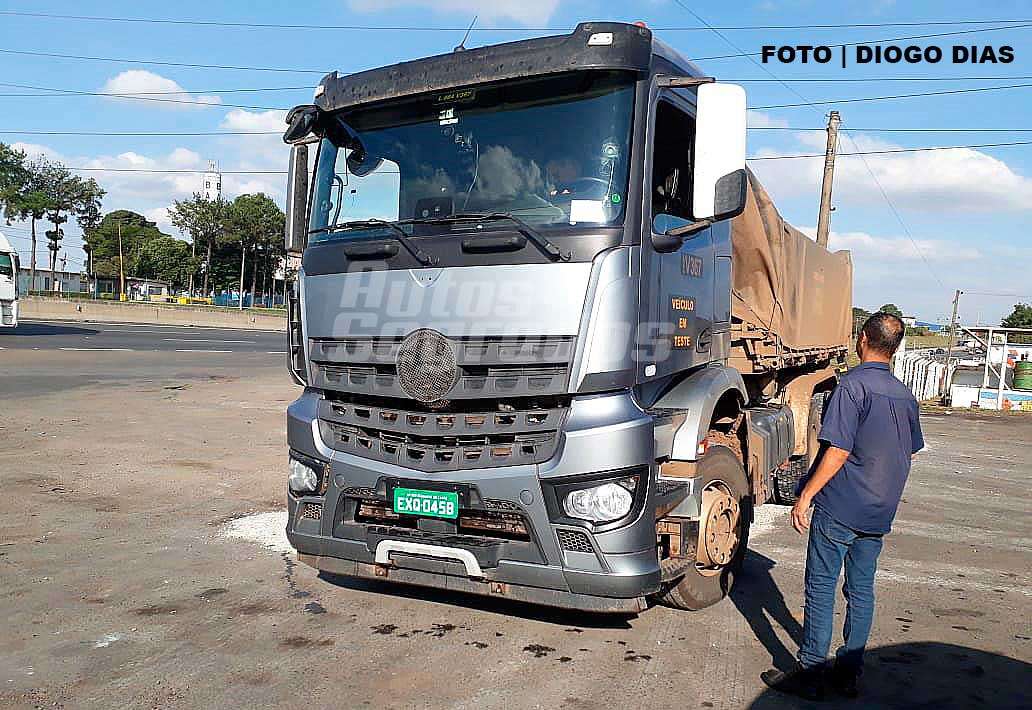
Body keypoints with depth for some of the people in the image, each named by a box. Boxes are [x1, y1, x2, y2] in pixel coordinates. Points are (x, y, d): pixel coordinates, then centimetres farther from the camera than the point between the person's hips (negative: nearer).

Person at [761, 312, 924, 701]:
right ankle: (849, 672, 21)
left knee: (821, 587, 1)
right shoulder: (904, 395, 9)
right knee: (861, 588, 13)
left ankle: (811, 673, 7)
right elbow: (909, 453, 18)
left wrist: (805, 496, -15)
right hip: (880, 512, 7)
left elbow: (838, 451, -20)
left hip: (839, 508, -7)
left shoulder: (853, 385, -15)